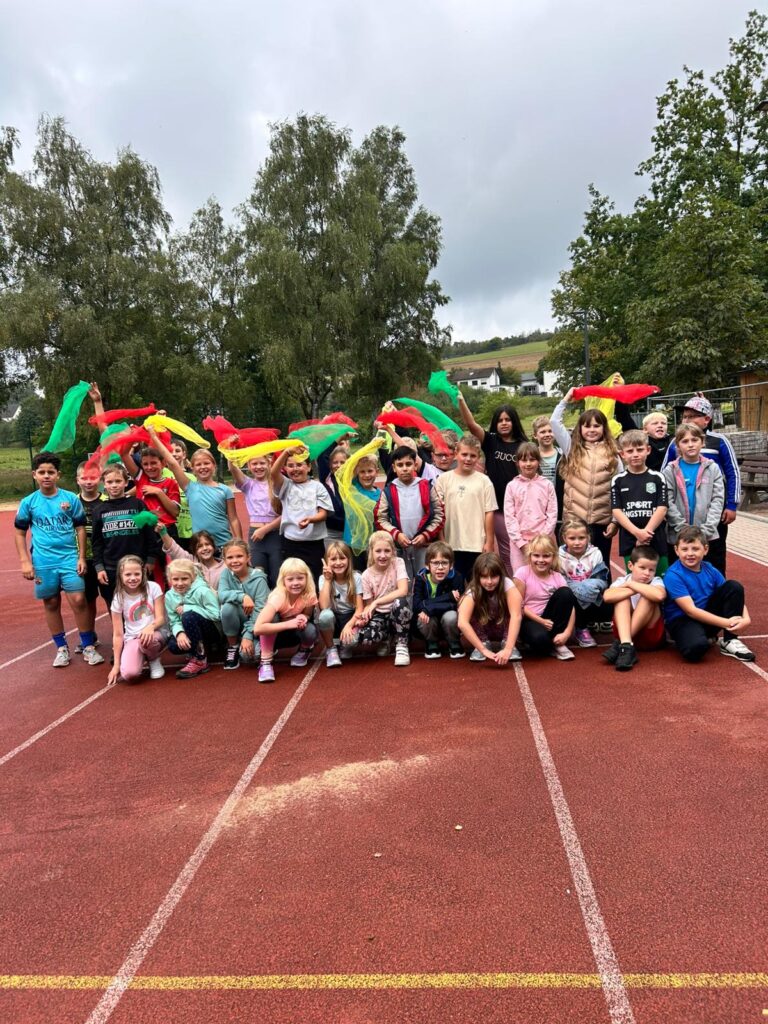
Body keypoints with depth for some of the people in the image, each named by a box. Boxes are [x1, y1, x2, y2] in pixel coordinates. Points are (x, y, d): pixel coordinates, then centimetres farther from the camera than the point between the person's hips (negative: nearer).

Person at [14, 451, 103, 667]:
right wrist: (25, 561, 1)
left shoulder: (71, 498, -2)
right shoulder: (28, 502, 0)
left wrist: (81, 557, 0)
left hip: (69, 558, -1)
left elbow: (80, 528, 4)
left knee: (78, 601, -6)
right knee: (51, 604, 10)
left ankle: (88, 646, 7)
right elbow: (20, 532, 8)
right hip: (43, 562, 1)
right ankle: (62, 648, 23)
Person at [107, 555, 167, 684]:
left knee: (147, 639, -39)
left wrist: (151, 626, -33)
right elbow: (118, 634, -2)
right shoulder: (119, 598, -3)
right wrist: (116, 665, -4)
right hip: (132, 639, 1)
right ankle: (142, 657, 9)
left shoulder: (153, 587, -7)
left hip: (156, 633, -1)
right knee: (129, 674, -27)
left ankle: (154, 660, -3)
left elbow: (161, 618, -9)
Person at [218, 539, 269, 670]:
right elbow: (222, 595, -23)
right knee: (227, 607, -31)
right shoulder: (226, 574, -6)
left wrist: (248, 636, -28)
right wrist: (242, 596, -39)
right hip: (236, 622, 3)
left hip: (256, 623, -3)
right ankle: (232, 647, -7)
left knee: (248, 654, -30)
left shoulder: (258, 579, -17)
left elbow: (259, 611, -21)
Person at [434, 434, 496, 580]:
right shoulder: (444, 479, 1)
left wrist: (489, 542, -1)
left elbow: (489, 513, 1)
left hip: (477, 545, 0)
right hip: (451, 544, 0)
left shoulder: (484, 481, 0)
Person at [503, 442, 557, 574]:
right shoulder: (512, 486, 3)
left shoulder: (547, 485, 4)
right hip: (519, 541, 0)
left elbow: (552, 515, 1)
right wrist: (521, 542, -7)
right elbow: (509, 517, 0)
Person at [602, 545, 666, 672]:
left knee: (648, 597, -23)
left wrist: (631, 584, -23)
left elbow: (659, 595, -35)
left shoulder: (656, 581, -7)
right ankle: (626, 645, -40)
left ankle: (620, 644, -28)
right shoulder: (622, 580, -3)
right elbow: (607, 597, -26)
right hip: (624, 631, 1)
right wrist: (634, 590, -26)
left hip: (650, 634, -1)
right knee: (622, 598, -20)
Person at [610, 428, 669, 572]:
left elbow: (662, 509, -3)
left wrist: (646, 532, -14)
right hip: (629, 541, 1)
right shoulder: (618, 480, 3)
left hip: (656, 540, 0)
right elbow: (616, 511, -3)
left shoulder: (657, 478, 3)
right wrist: (637, 532, -15)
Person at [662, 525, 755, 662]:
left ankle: (730, 641, -4)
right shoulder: (673, 575, -17)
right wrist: (726, 623, -25)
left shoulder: (710, 570, 2)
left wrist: (746, 618, -19)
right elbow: (691, 610, -21)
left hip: (708, 616, 6)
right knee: (696, 646, -40)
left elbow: (735, 596, 2)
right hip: (681, 620, -6)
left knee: (734, 586, -9)